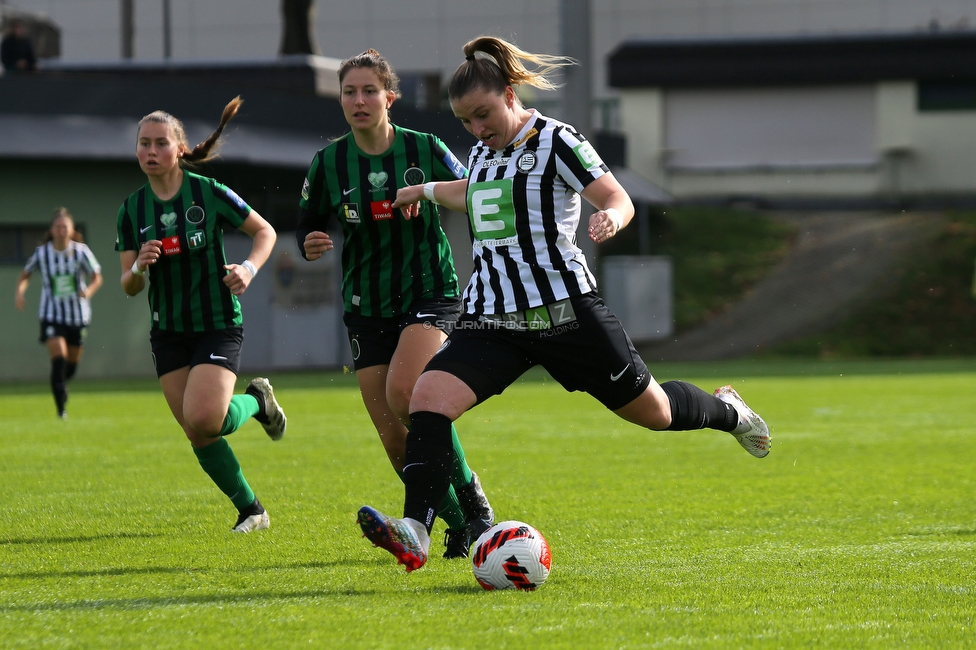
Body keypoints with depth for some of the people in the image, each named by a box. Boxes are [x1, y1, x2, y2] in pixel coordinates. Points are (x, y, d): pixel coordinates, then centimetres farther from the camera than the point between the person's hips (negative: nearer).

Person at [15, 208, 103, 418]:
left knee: (72, 365, 10)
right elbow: (25, 274, 7)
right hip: (52, 315, -1)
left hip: (78, 315, 1)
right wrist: (19, 291, -13)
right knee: (58, 358, -17)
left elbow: (97, 277, -1)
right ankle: (61, 407, -8)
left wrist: (89, 290, -23)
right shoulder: (42, 253, -6)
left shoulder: (81, 251, -8)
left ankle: (60, 384, 45)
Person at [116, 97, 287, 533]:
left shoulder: (209, 193, -10)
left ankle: (257, 400, 10)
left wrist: (249, 268, -16)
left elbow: (265, 231, 2)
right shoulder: (132, 210, 1)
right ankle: (250, 510, 19)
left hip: (218, 323, -4)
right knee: (198, 436, 0)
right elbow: (129, 287, 4)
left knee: (203, 419, -23)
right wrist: (138, 269, -19)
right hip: (168, 330, 4)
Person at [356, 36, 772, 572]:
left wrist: (611, 218, -34)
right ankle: (414, 532, -30)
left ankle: (726, 410, 43)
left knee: (653, 411, 8)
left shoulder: (555, 141, -7)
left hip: (564, 309, -5)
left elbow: (619, 199, -13)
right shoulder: (481, 155, 14)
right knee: (429, 395, -21)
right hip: (490, 320, 5)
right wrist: (425, 190, 44)